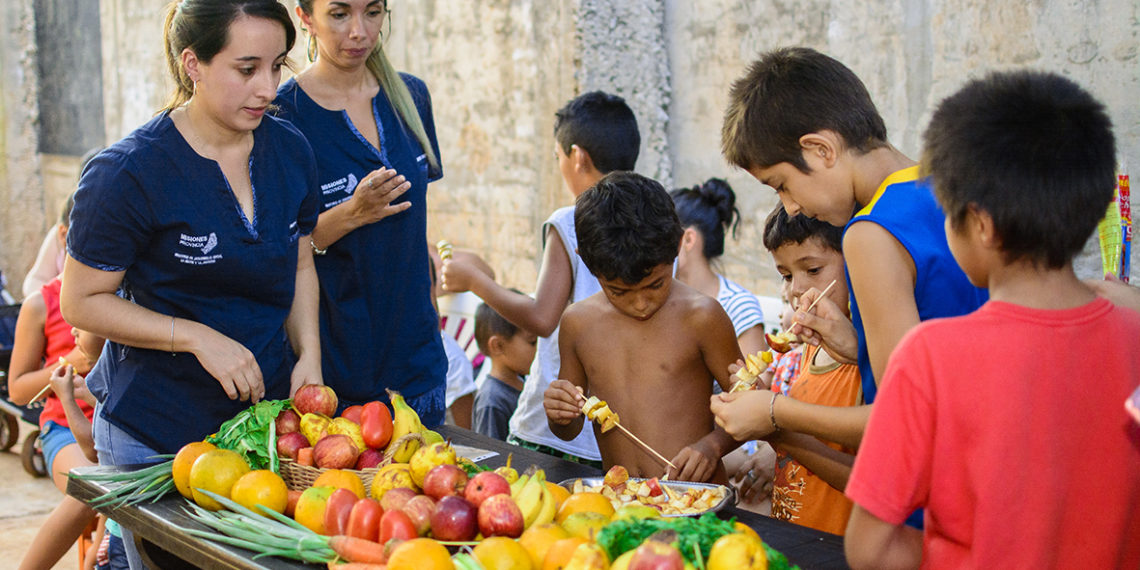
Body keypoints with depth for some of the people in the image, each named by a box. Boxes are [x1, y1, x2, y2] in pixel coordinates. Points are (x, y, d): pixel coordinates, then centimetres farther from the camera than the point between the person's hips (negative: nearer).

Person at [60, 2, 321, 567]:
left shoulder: (290, 150, 2)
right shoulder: (126, 174, -16)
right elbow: (82, 302, -11)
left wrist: (309, 357, -2)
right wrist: (197, 338, -20)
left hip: (268, 409, 5)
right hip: (156, 436, -5)